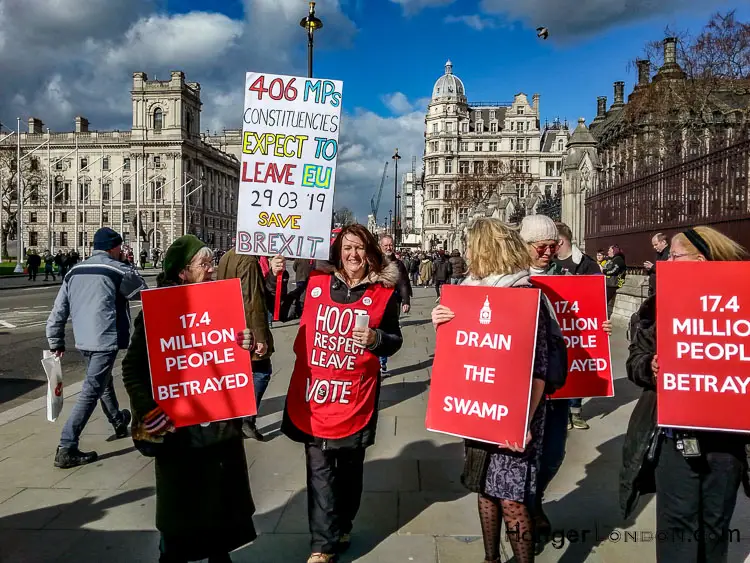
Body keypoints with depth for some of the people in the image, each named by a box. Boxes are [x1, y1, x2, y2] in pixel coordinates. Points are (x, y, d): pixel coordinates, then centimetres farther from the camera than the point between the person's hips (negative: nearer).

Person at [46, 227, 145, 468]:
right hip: (106, 340, -8)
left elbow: (58, 311, 11)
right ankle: (66, 449, -8)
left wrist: (56, 342, 17)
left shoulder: (74, 272, 12)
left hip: (83, 340, 8)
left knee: (103, 382, 26)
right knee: (91, 392, -6)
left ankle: (118, 422, 47)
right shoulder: (117, 270, -7)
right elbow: (144, 292, 9)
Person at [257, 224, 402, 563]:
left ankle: (342, 527, 40)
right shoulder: (316, 282, 0)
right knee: (319, 469, 3)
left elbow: (394, 341, 3)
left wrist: (376, 339, -18)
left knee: (349, 466, 17)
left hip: (354, 397, 0)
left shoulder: (383, 292, -3)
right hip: (313, 391, 0)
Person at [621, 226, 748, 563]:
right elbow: (635, 360, 4)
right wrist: (650, 367, -16)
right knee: (677, 521, 6)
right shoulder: (659, 305, 3)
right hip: (674, 432, 1)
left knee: (715, 522, 17)